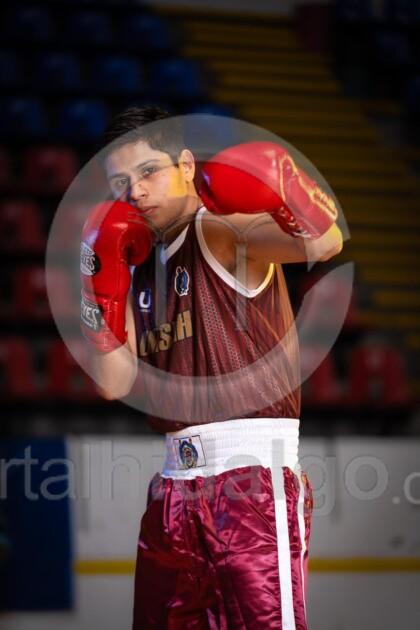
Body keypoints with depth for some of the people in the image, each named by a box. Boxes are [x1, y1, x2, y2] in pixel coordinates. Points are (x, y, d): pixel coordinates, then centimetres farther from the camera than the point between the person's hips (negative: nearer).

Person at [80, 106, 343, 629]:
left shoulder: (222, 230, -6)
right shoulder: (140, 265, 17)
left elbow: (324, 243, -24)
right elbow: (115, 384, 11)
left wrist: (284, 198, -44)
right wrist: (104, 286, 2)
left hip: (253, 470, -8)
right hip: (176, 482, 8)